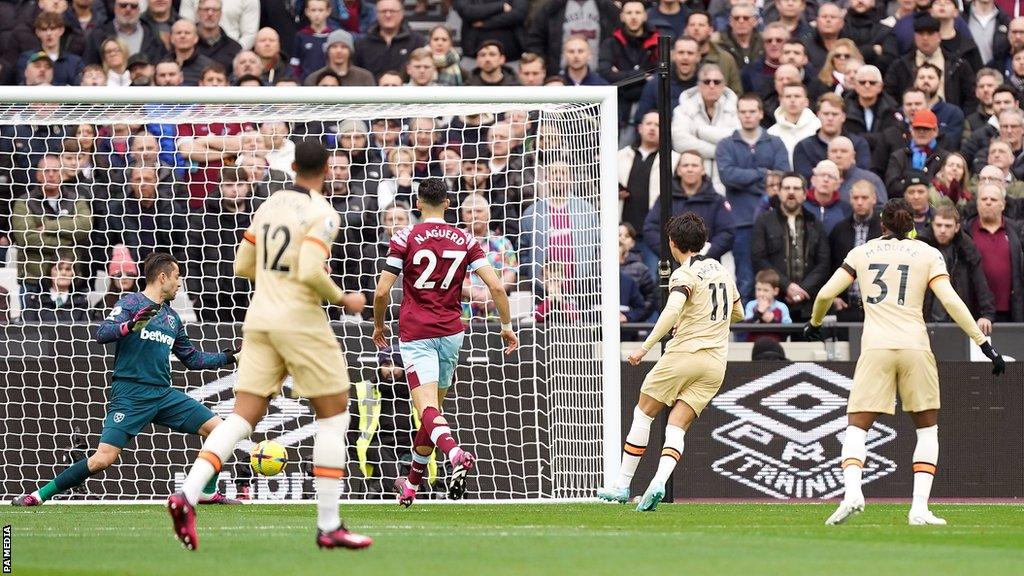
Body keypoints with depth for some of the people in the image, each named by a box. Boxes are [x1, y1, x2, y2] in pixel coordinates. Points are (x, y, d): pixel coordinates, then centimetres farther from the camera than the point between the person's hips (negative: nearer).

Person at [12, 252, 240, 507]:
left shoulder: (172, 317, 19)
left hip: (163, 394, 7)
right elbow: (101, 334, -15)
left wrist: (231, 356, 26)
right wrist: (131, 325, -30)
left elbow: (193, 359, 28)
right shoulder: (132, 303, -2)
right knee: (103, 458, -17)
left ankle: (207, 493, 13)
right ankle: (40, 495, -6)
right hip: (130, 393, -7)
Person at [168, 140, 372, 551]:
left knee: (243, 415, 3)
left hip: (260, 318, 6)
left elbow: (242, 266, 17)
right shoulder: (322, 214, -10)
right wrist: (341, 298, -5)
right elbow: (310, 272, -22)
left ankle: (188, 494, -19)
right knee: (334, 414, 7)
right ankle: (328, 526, 4)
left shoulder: (268, 206, 11)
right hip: (300, 320, -6)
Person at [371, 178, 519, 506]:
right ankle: (412, 485, 29)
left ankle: (455, 454, -45)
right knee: (433, 407, 18)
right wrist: (507, 326, 10)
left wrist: (378, 325, 11)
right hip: (451, 332, 4)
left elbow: (382, 291, -6)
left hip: (415, 334, -4)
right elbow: (496, 286, -2)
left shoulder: (405, 239, -5)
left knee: (427, 408, -15)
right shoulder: (465, 240, 4)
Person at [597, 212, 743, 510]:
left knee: (643, 413, 10)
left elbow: (672, 311, -27)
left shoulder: (685, 274, -8)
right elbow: (738, 312, 30)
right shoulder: (722, 271, 15)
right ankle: (658, 483, -21)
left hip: (684, 353, -6)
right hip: (717, 361, 6)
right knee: (677, 426, 3)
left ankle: (622, 485, 13)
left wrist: (646, 346, -25)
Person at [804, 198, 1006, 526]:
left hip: (875, 349, 0)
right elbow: (950, 301, -3)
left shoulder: (861, 253, 12)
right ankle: (919, 508, 0)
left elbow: (826, 294, 10)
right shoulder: (928, 254, 8)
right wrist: (983, 343, -2)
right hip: (915, 348, 0)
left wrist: (814, 324, 30)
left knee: (856, 429, 4)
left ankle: (852, 492, -23)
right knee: (928, 430, 14)